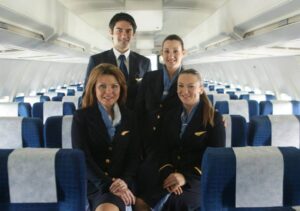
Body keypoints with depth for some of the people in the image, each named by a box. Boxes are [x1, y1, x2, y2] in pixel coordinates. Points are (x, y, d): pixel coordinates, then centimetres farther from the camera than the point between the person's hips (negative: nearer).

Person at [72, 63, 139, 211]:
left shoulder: (128, 117, 11)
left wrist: (124, 181, -11)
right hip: (90, 183, -1)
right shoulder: (81, 116, 1)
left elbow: (133, 155, 8)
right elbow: (82, 157, -7)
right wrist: (108, 184, -17)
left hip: (120, 183, 2)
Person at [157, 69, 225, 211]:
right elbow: (163, 150, 8)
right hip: (172, 176, 3)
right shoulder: (170, 116, 13)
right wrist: (167, 174, -14)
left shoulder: (214, 118, 0)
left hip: (201, 178, -3)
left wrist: (187, 177, -18)